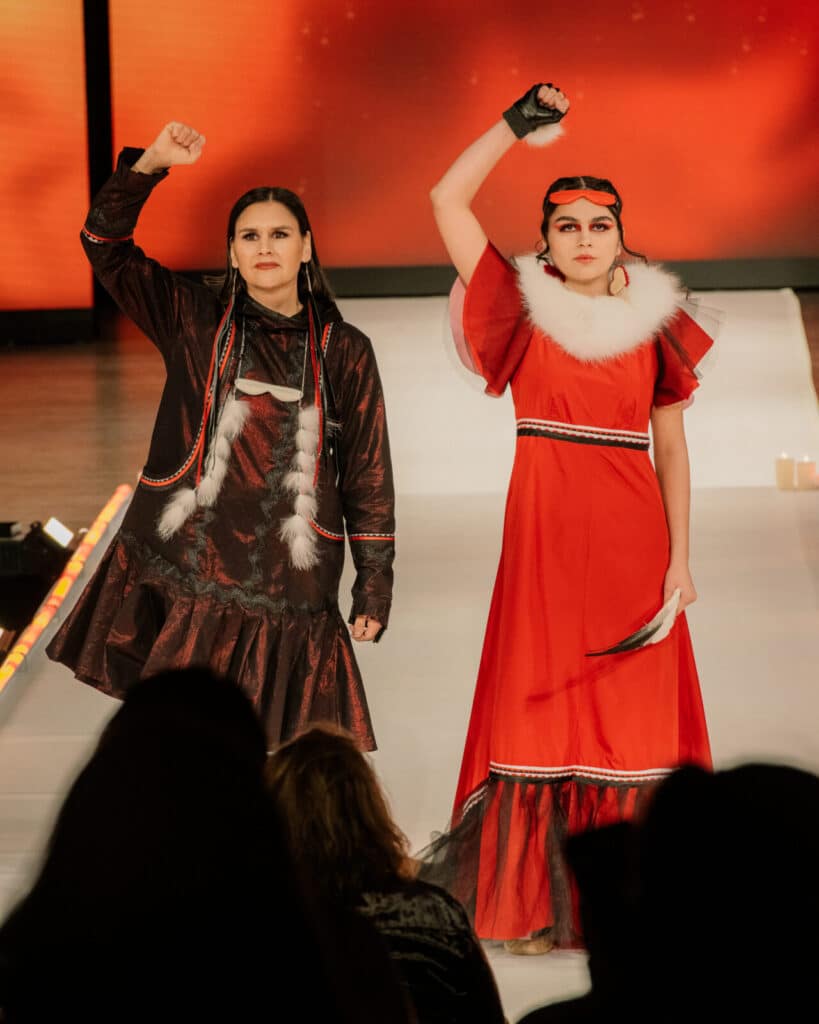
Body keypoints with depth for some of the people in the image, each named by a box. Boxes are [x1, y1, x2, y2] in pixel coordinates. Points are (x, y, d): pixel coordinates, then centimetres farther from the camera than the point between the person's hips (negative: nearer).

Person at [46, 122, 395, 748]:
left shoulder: (344, 352, 6)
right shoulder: (195, 323, 7)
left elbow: (367, 479, 9)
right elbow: (106, 243, -1)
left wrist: (375, 586, 7)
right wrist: (151, 164, -15)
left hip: (288, 601, 0)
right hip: (177, 580, 1)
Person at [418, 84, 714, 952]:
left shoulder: (655, 321, 5)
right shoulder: (524, 309, 2)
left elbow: (671, 446, 7)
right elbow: (448, 201, -4)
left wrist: (681, 556, 2)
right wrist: (517, 126, -5)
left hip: (633, 539, 1)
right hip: (547, 533, -1)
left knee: (635, 715, 3)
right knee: (541, 710, 0)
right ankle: (534, 904, 7)